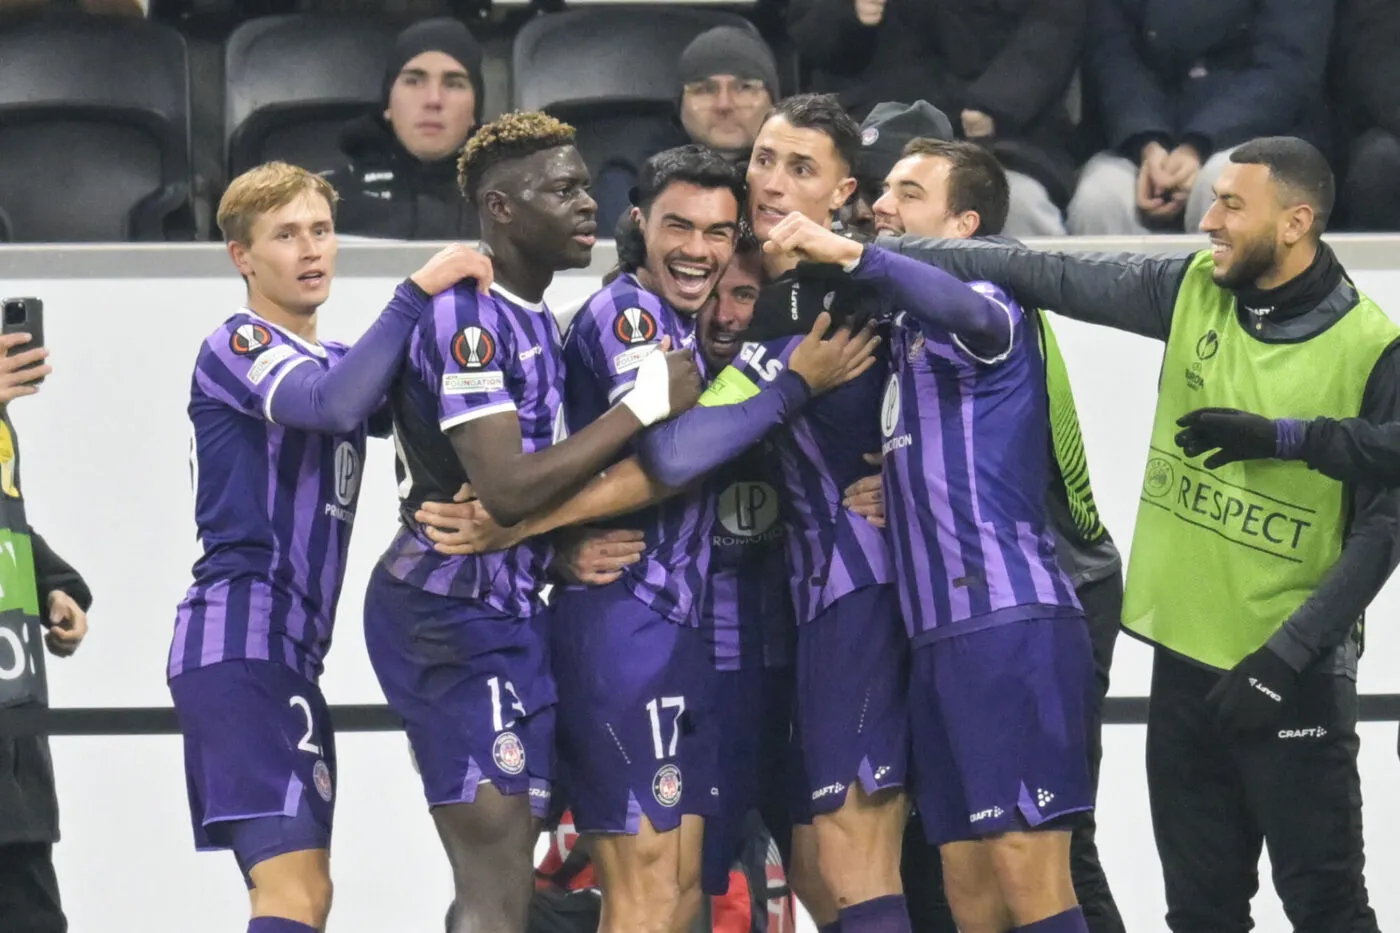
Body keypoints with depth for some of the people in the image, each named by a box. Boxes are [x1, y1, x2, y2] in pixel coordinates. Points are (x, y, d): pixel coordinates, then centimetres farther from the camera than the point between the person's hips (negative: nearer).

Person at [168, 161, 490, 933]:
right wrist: (418, 290, -22)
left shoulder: (335, 361, 22)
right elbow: (335, 404, -26)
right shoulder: (238, 347, -7)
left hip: (287, 652, 10)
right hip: (242, 642, -10)